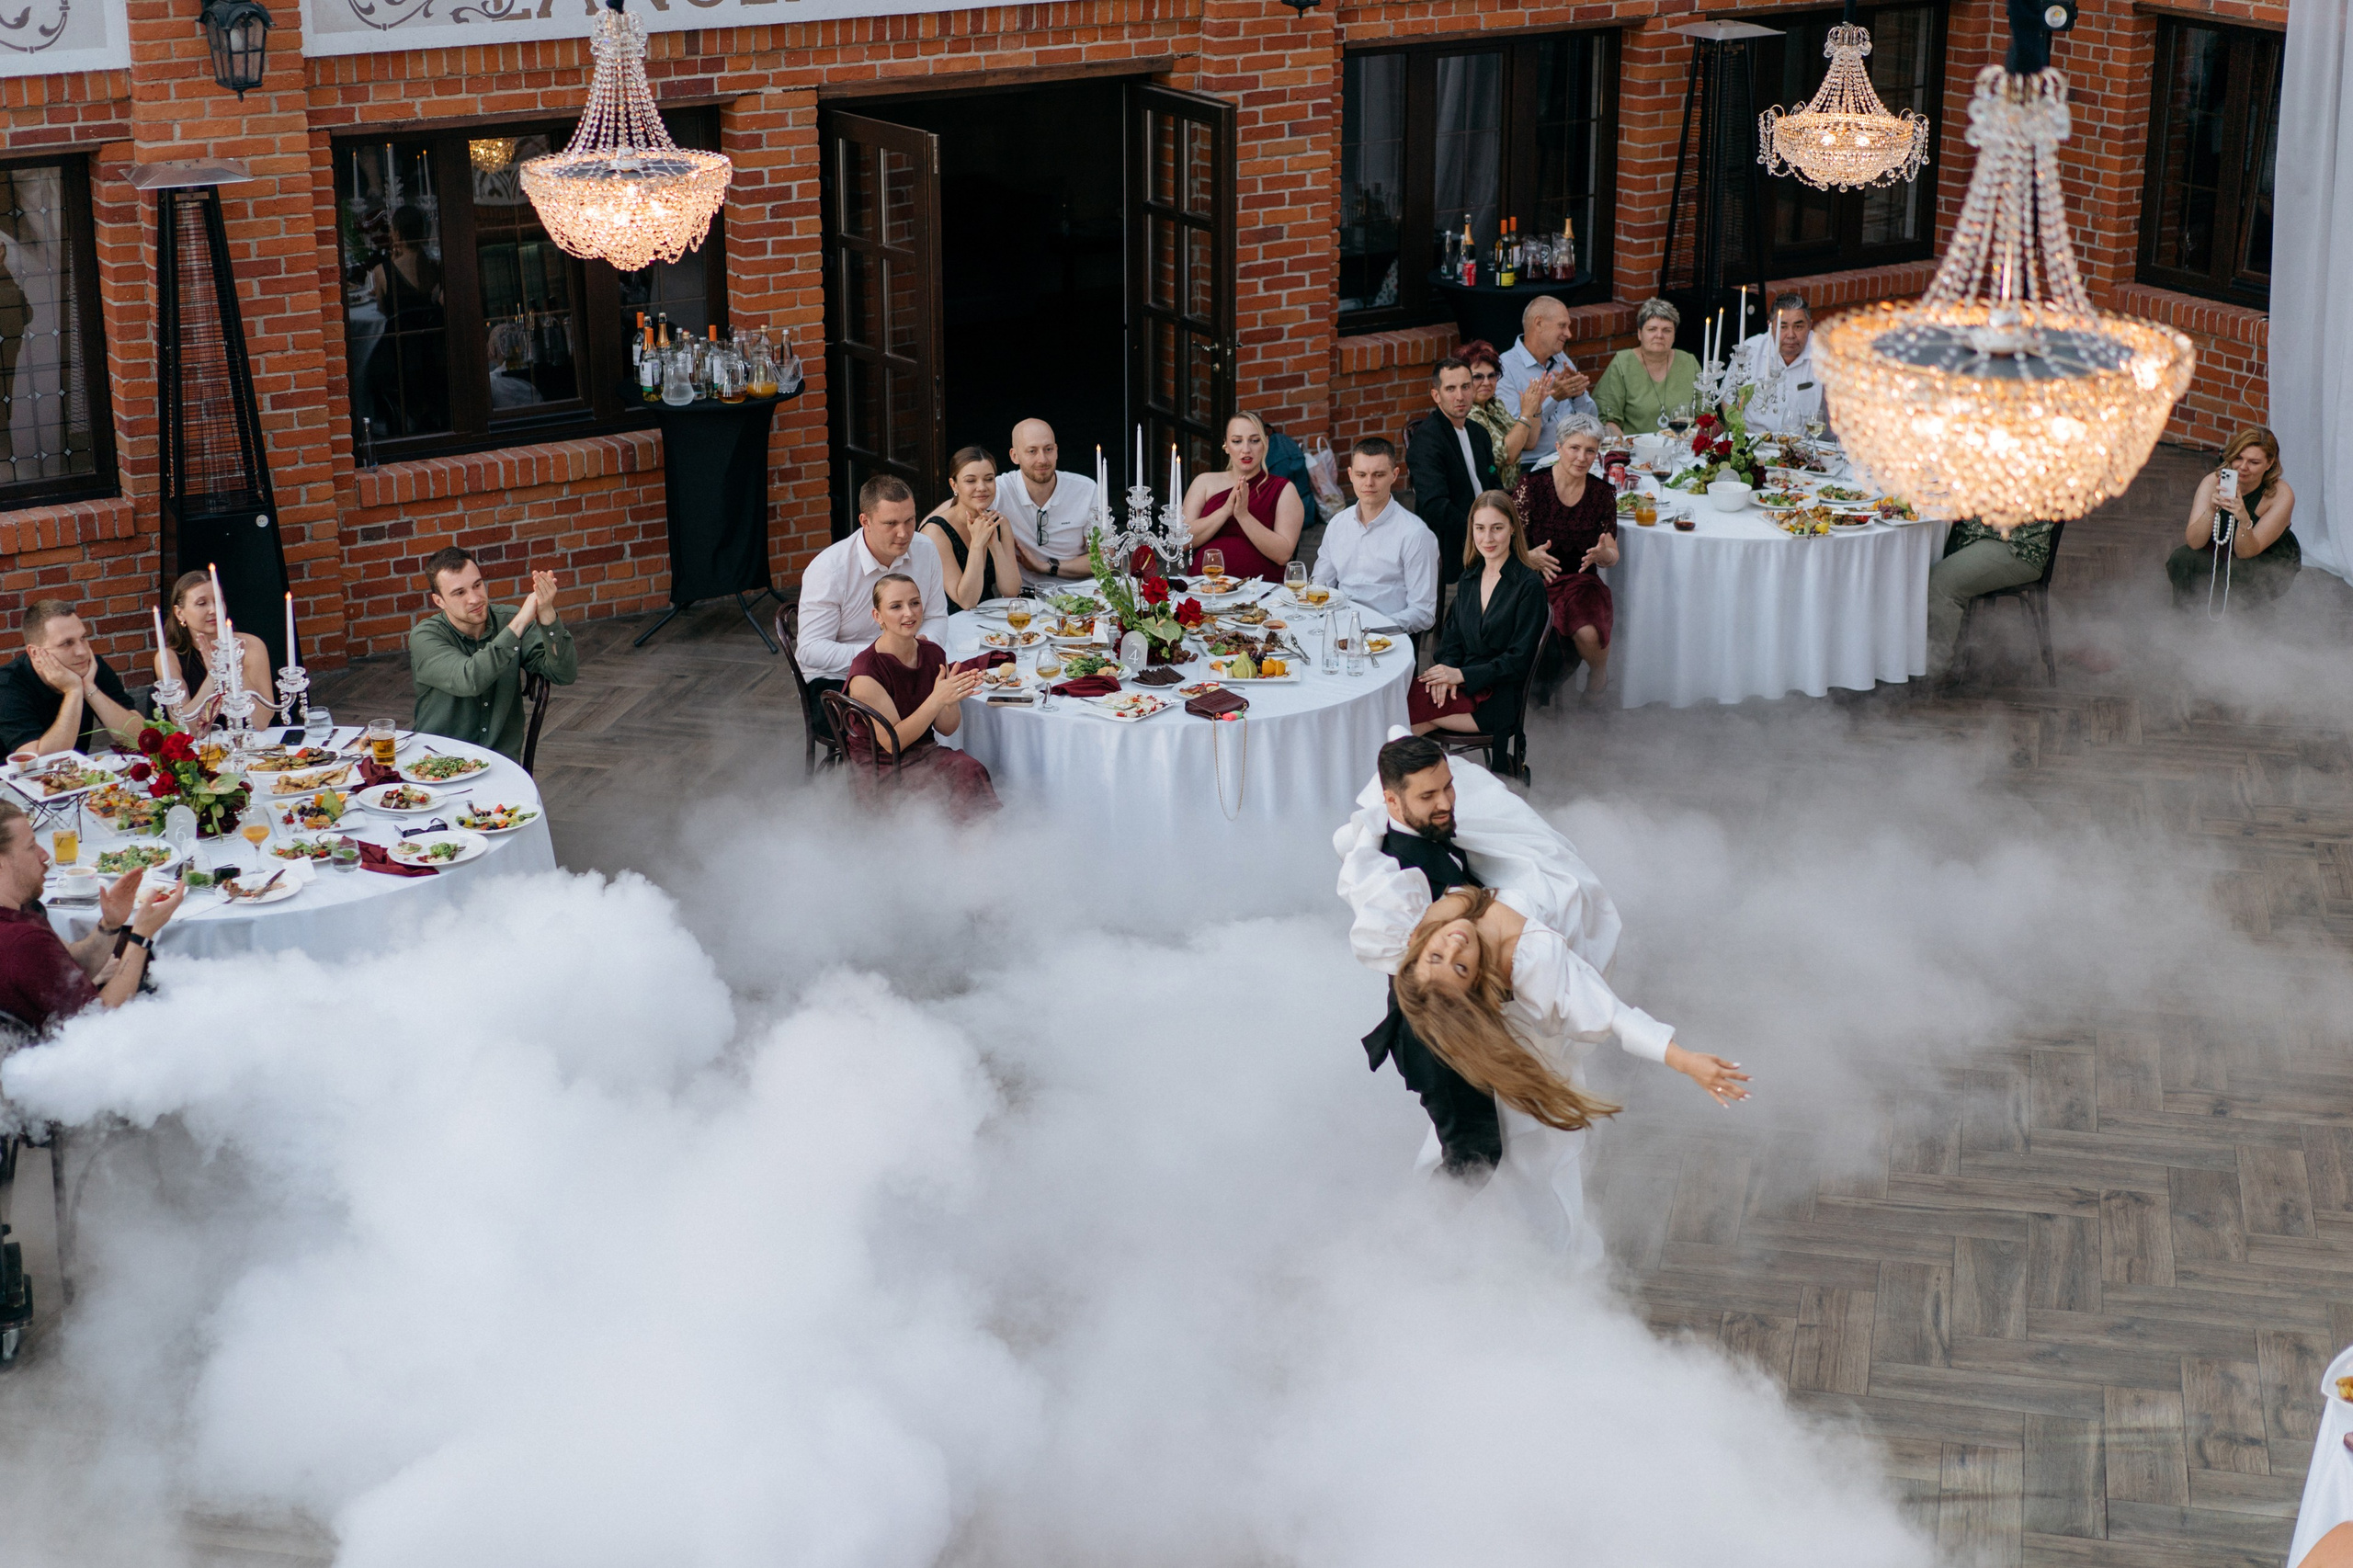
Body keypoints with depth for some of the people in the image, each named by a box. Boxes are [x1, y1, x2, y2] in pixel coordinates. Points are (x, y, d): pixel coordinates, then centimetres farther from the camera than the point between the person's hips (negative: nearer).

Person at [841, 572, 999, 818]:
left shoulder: (933, 654, 3)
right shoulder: (866, 670, -16)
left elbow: (946, 729, 8)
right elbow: (892, 741, -16)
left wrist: (951, 699, -15)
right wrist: (937, 699, -26)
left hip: (925, 752, 6)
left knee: (970, 769, -27)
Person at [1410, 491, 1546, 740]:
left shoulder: (1529, 585, -6)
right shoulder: (1470, 579, 15)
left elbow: (1519, 661, -9)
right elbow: (1453, 637, 15)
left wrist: (1461, 674, -17)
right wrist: (1447, 670, -9)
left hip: (1499, 699, -6)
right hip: (1463, 686, 6)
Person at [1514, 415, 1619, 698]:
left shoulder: (1602, 494, 3)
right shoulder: (1532, 486, -6)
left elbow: (1613, 556, 8)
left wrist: (1602, 554, -17)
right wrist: (1532, 557, -27)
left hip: (1581, 581, 2)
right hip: (1536, 580, -2)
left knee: (1590, 634, -29)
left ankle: (1598, 675, 7)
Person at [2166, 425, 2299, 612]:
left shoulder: (2282, 495, -23)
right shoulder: (2213, 482, -18)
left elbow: (2245, 553, -28)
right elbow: (2193, 542, -26)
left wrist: (2244, 521, -47)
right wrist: (2211, 509, -44)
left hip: (2272, 564, -2)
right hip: (2221, 555, 2)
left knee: (2239, 570, -34)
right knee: (2181, 559, -26)